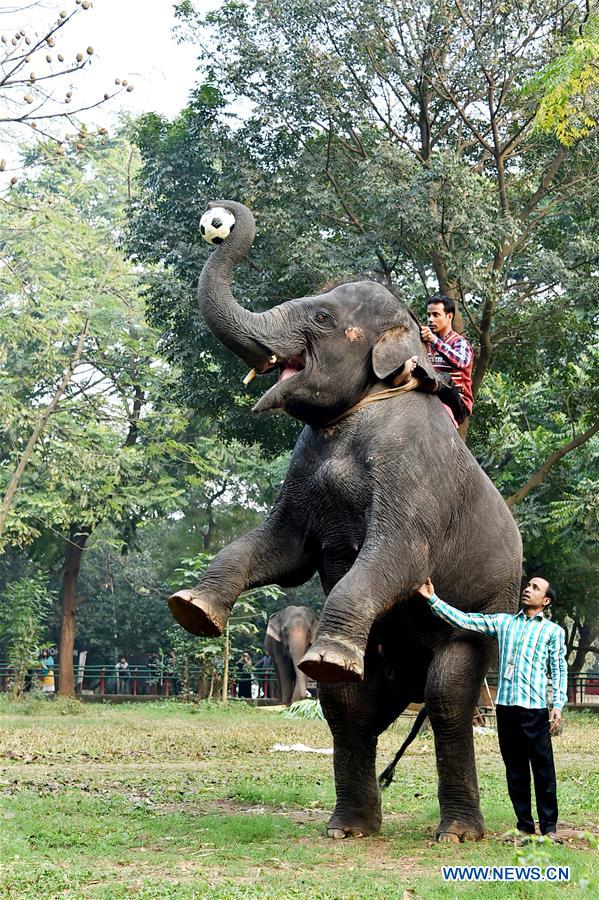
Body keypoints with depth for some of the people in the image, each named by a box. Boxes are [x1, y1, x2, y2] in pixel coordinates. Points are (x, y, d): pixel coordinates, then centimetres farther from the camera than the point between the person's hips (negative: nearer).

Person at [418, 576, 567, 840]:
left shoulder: (553, 630, 9)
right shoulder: (503, 621, 17)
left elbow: (559, 669, 5)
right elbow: (464, 620, 15)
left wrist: (558, 705, -5)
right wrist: (433, 599, 9)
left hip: (535, 707, -3)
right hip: (506, 705, 4)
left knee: (543, 768, -3)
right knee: (514, 768, 7)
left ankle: (549, 826, 4)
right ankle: (524, 825, 14)